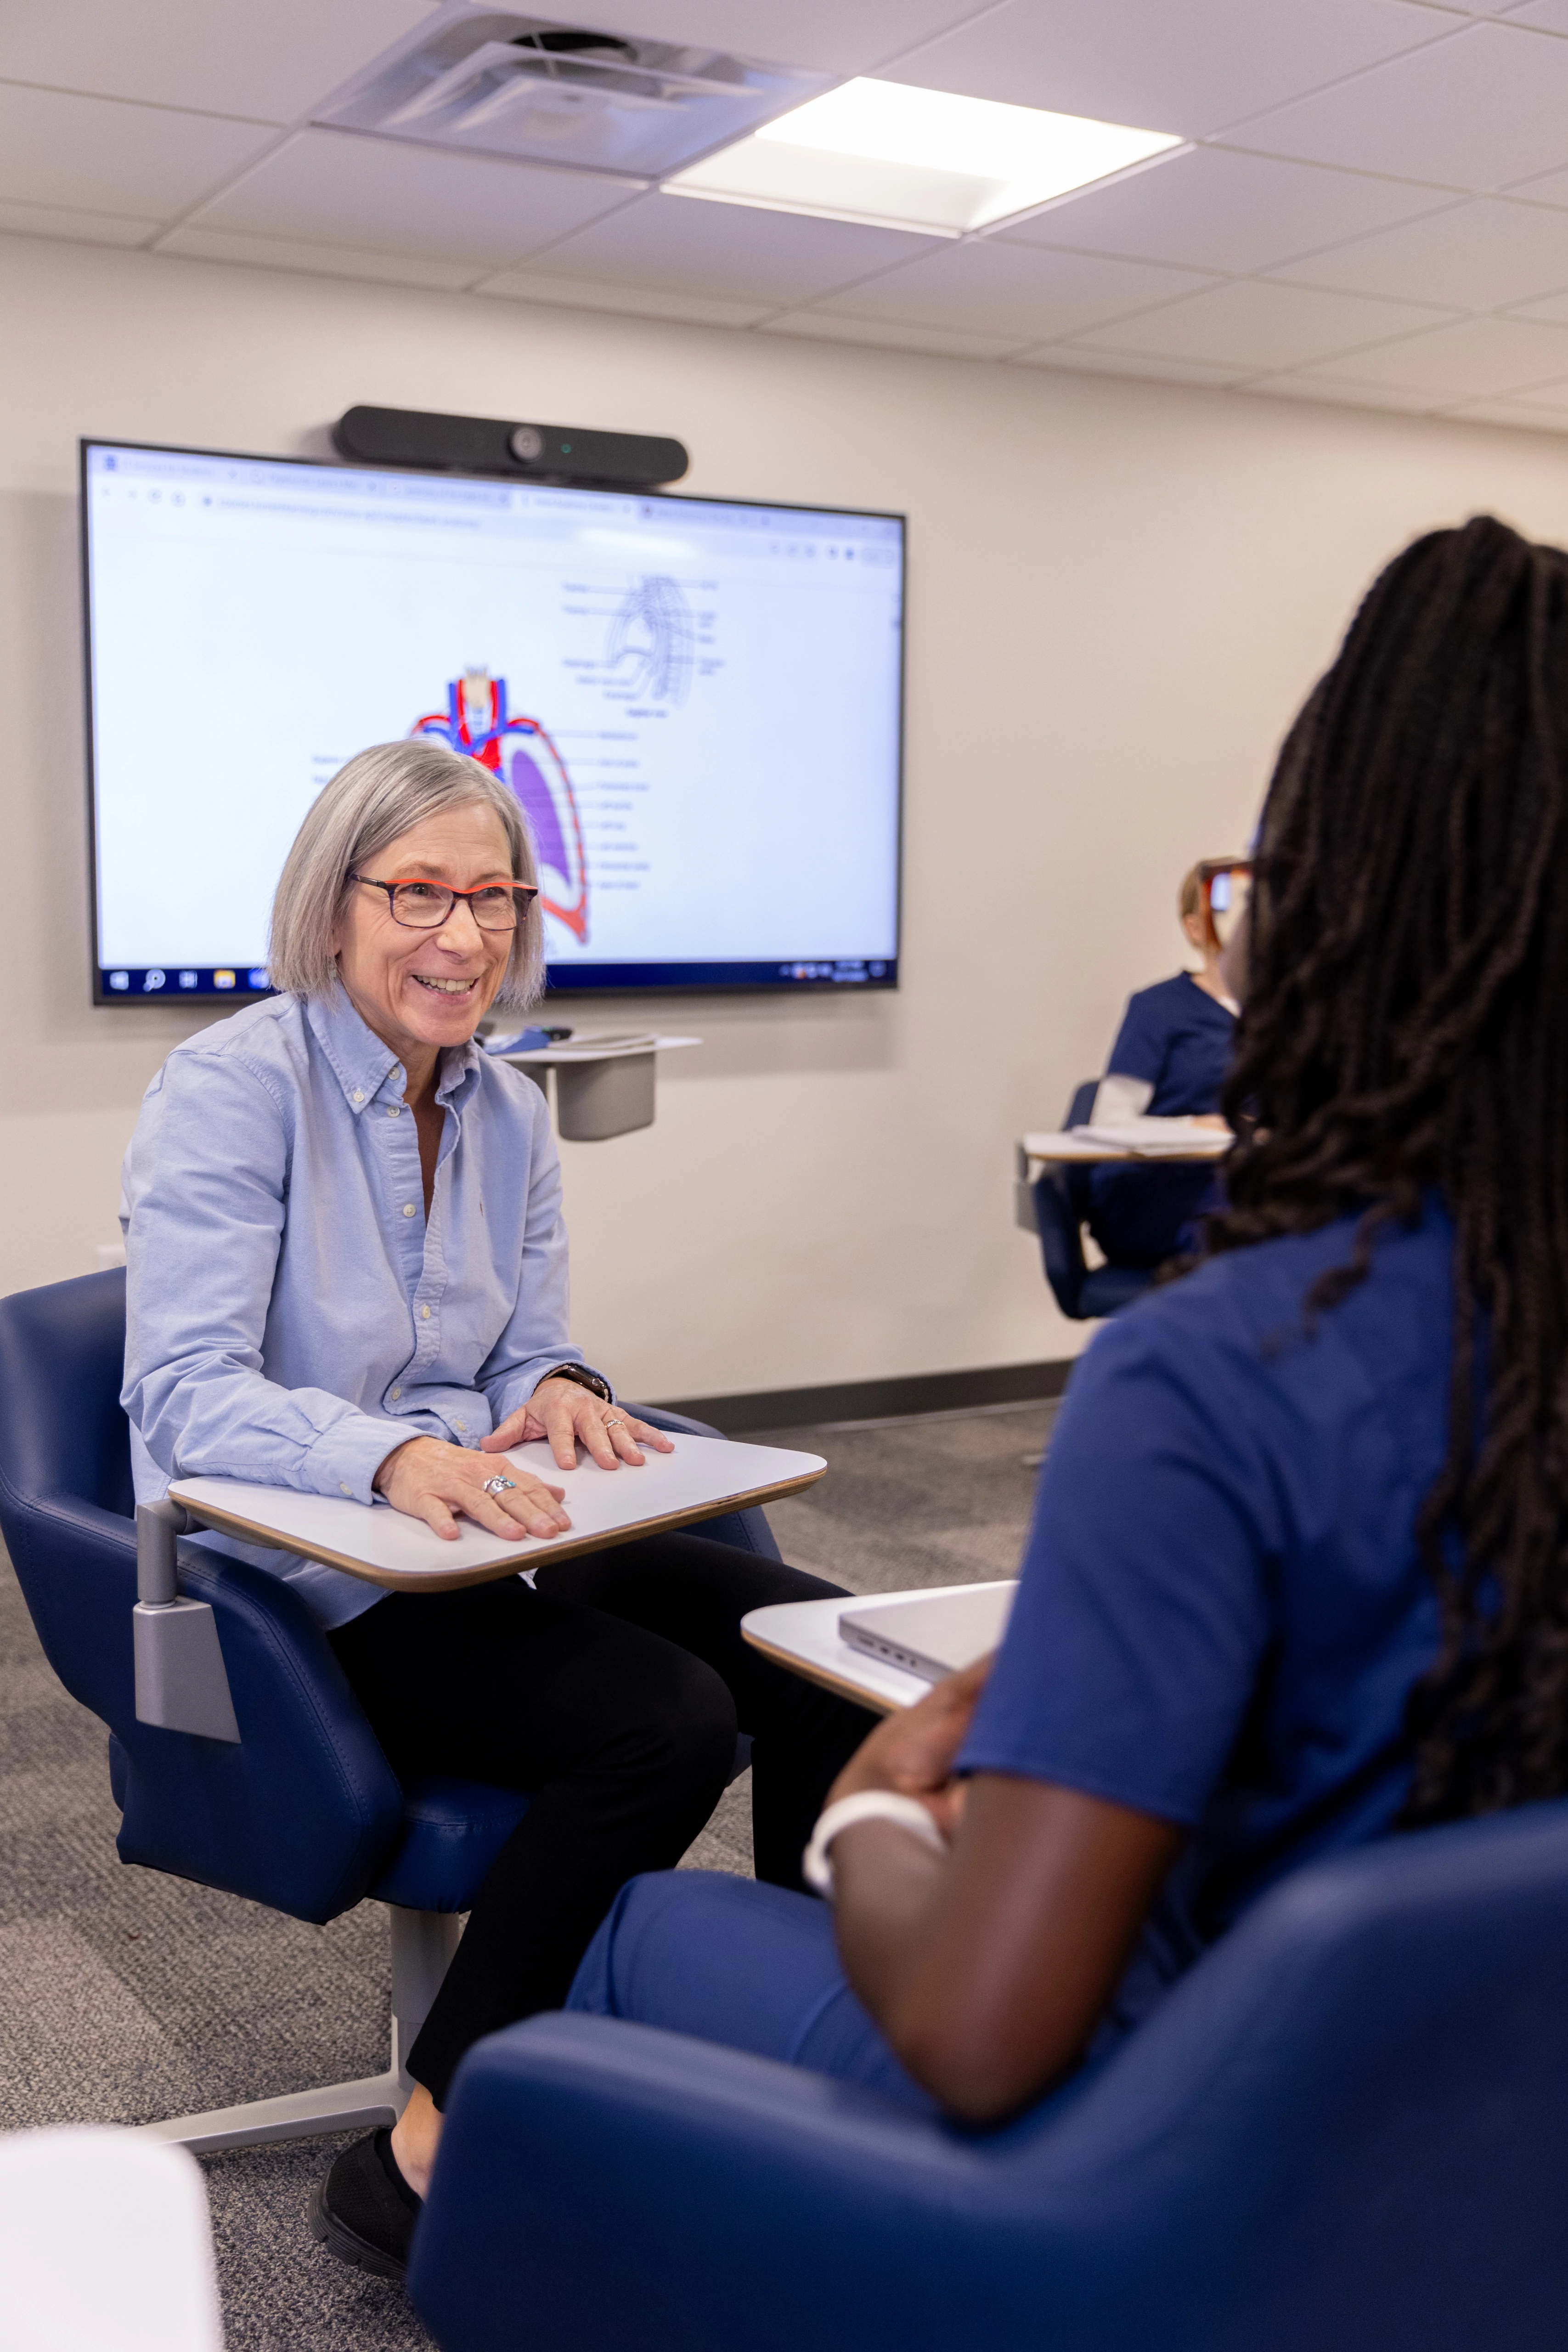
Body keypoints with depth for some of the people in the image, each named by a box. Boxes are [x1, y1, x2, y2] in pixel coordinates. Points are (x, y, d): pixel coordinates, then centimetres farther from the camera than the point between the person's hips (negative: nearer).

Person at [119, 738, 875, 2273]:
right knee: (666, 1719, -28)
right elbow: (184, 1391, -21)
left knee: (824, 1651, -14)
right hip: (291, 1590, -6)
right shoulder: (230, 1088, -11)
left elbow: (525, 1364, 13)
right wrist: (395, 1458, -38)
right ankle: (418, 2175, -15)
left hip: (480, 1543, 7)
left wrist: (561, 1393, -13)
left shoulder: (509, 1113, 10)